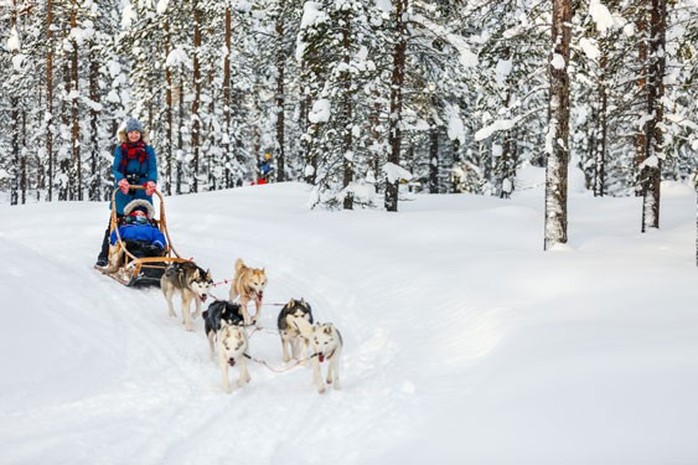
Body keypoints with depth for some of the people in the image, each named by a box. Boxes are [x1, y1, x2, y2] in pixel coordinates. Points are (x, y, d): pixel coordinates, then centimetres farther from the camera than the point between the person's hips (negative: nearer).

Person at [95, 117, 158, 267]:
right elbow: (115, 168, -3)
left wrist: (152, 181, -23)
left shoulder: (148, 150, 8)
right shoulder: (120, 149, 8)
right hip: (123, 193, 0)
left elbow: (152, 169, -1)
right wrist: (121, 180, -25)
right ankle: (104, 256, 8)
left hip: (142, 193, 0)